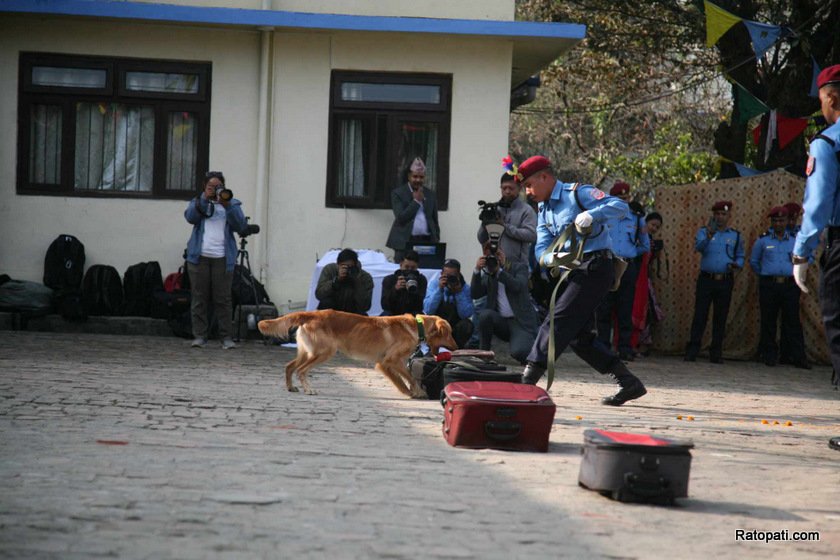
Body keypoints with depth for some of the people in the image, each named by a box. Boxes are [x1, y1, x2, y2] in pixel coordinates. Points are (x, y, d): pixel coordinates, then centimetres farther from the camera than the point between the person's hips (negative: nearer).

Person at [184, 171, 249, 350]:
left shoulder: (232, 203, 14)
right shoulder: (198, 202, 16)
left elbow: (241, 226, -1)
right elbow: (190, 217, -5)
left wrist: (227, 206, -10)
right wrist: (204, 198, -12)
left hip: (223, 259, -1)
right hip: (199, 257, 1)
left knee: (223, 299, -5)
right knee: (199, 298, -1)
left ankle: (226, 337, -2)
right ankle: (200, 336, 2)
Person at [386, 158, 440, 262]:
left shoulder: (430, 195, 15)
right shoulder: (398, 193, 2)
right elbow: (401, 218, -9)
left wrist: (436, 241, 9)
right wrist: (416, 201, -6)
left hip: (427, 242, 3)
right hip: (405, 243, -3)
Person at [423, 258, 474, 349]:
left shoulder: (465, 288, -9)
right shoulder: (434, 285, -8)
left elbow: (466, 315, -20)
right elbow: (428, 311, -21)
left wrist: (459, 293, -27)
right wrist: (439, 289, -28)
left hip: (456, 328, 0)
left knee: (466, 325, -30)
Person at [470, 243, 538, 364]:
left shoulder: (519, 267, 3)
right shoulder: (488, 274, 13)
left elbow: (518, 286, -17)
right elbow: (475, 294, 0)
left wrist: (499, 270, -17)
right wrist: (477, 270, -10)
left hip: (520, 322, -4)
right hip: (501, 321, 4)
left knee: (518, 353, -28)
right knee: (485, 314, -30)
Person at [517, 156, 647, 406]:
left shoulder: (578, 193, -8)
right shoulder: (544, 210, 16)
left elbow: (620, 206, -17)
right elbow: (542, 247, 5)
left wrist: (591, 215, -33)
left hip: (595, 266, -9)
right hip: (573, 271, 9)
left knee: (557, 322, -16)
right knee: (578, 336, 9)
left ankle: (527, 382, -21)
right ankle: (629, 383, 13)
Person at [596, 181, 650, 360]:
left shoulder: (636, 219, 13)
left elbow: (645, 245, 22)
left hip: (628, 269, 2)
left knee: (625, 311, 2)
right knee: (604, 310, -4)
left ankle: (625, 348, 4)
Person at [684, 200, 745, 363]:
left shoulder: (735, 235, 12)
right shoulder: (703, 231, 5)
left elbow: (740, 257, 17)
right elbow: (699, 247, -15)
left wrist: (737, 265, -6)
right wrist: (709, 235, -33)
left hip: (725, 281, 2)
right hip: (706, 279, -2)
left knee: (720, 318, 5)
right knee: (700, 315, -5)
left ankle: (716, 353, 10)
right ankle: (692, 351, -4)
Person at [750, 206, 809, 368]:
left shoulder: (795, 241, 9)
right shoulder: (763, 240, 8)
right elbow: (753, 261, 19)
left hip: (790, 286, 0)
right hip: (768, 286, 0)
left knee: (792, 322, -2)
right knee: (768, 322, 2)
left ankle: (798, 357, -1)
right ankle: (769, 356, 9)